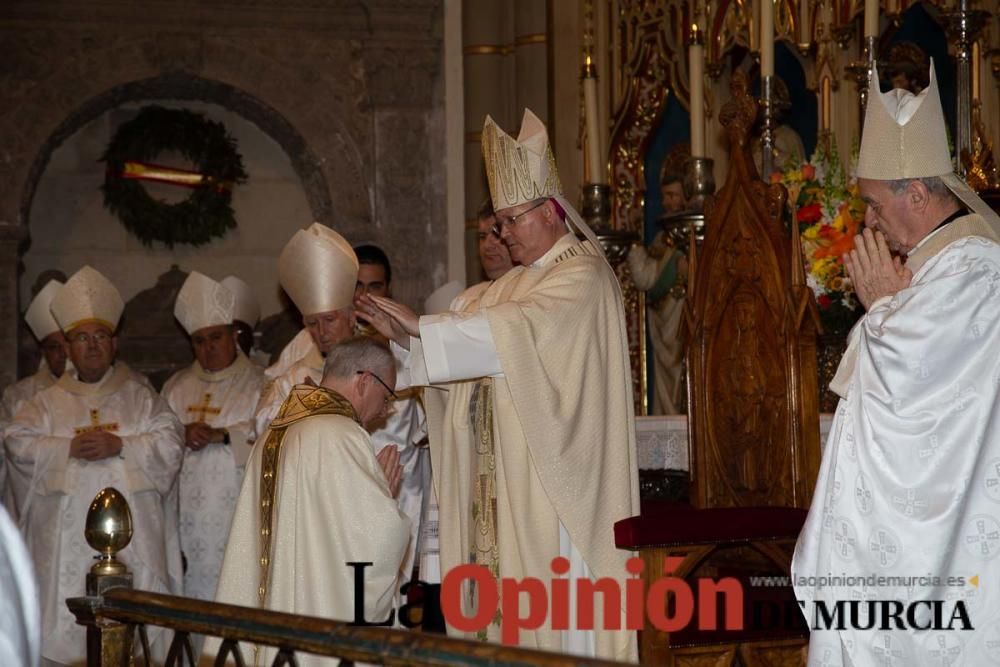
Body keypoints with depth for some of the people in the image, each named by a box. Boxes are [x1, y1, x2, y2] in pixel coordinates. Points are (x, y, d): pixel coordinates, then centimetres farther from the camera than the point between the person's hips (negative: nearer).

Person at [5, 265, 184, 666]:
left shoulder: (140, 397, 14)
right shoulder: (48, 401, 16)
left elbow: (170, 442, 1)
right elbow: (19, 444, 2)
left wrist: (119, 445, -14)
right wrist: (70, 448, -12)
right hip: (67, 538, 1)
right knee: (63, 623, -5)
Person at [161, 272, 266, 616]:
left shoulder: (259, 384, 5)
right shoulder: (177, 387, 19)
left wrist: (221, 435, -16)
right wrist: (182, 436, -9)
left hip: (236, 513, -4)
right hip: (188, 518, 4)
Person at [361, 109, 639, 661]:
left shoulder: (583, 275, -8)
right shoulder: (514, 283, 18)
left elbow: (515, 329, -22)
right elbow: (473, 352, 13)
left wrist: (421, 327, -22)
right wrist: (404, 336, -4)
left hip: (556, 475, -8)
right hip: (510, 479, 8)